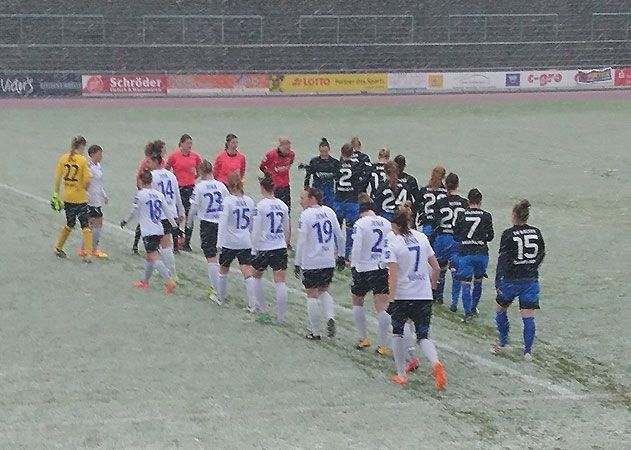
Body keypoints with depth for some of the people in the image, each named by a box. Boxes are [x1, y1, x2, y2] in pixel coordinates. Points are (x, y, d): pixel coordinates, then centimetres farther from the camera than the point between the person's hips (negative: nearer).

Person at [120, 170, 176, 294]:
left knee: (154, 257, -11)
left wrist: (125, 221, 15)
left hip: (148, 231, -7)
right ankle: (145, 281, 31)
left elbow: (134, 211, -3)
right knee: (149, 256, 20)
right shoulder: (159, 195, 7)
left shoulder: (140, 194, -9)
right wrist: (175, 226, 14)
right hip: (159, 230, 7)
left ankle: (168, 281, -24)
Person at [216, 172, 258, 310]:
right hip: (246, 243, 3)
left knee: (223, 270, 19)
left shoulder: (228, 201, -11)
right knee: (248, 274, -3)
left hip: (229, 242, -3)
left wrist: (219, 242, -16)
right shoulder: (249, 201, 3)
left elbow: (223, 223, -16)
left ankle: (221, 297, 32)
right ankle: (252, 304, -11)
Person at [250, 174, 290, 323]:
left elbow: (256, 231, -12)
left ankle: (264, 312, 18)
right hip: (280, 248, 4)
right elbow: (287, 230, 13)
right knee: (280, 282, 2)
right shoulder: (282, 205, 5)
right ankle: (280, 316, 2)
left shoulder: (260, 206, -12)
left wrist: (254, 249, -4)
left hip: (264, 247, -4)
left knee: (256, 276, 18)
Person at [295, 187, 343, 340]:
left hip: (311, 262, -6)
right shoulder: (329, 212, 5)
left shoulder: (306, 215, -12)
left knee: (312, 295, 4)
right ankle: (330, 317, -2)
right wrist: (338, 253, 26)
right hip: (329, 261, 6)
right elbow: (339, 235, 12)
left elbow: (301, 241, -14)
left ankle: (314, 332, 8)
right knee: (324, 291, 22)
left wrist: (297, 263, -8)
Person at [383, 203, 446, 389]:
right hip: (424, 296, 4)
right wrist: (432, 285, 23)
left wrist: (391, 299, -15)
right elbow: (436, 268, 7)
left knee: (397, 332, 19)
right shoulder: (421, 238, 5)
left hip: (402, 296, -4)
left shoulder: (392, 243, -10)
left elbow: (393, 274, -17)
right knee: (423, 336, 8)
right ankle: (435, 363, -22)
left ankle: (401, 374, 20)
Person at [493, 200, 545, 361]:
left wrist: (498, 282, -8)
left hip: (511, 280, -3)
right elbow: (541, 254, 11)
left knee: (501, 310, 21)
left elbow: (503, 259, -12)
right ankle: (528, 351, -1)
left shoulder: (508, 234, -11)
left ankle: (503, 343, 26)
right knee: (528, 317, 2)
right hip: (531, 280, 3)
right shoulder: (536, 233, 1)